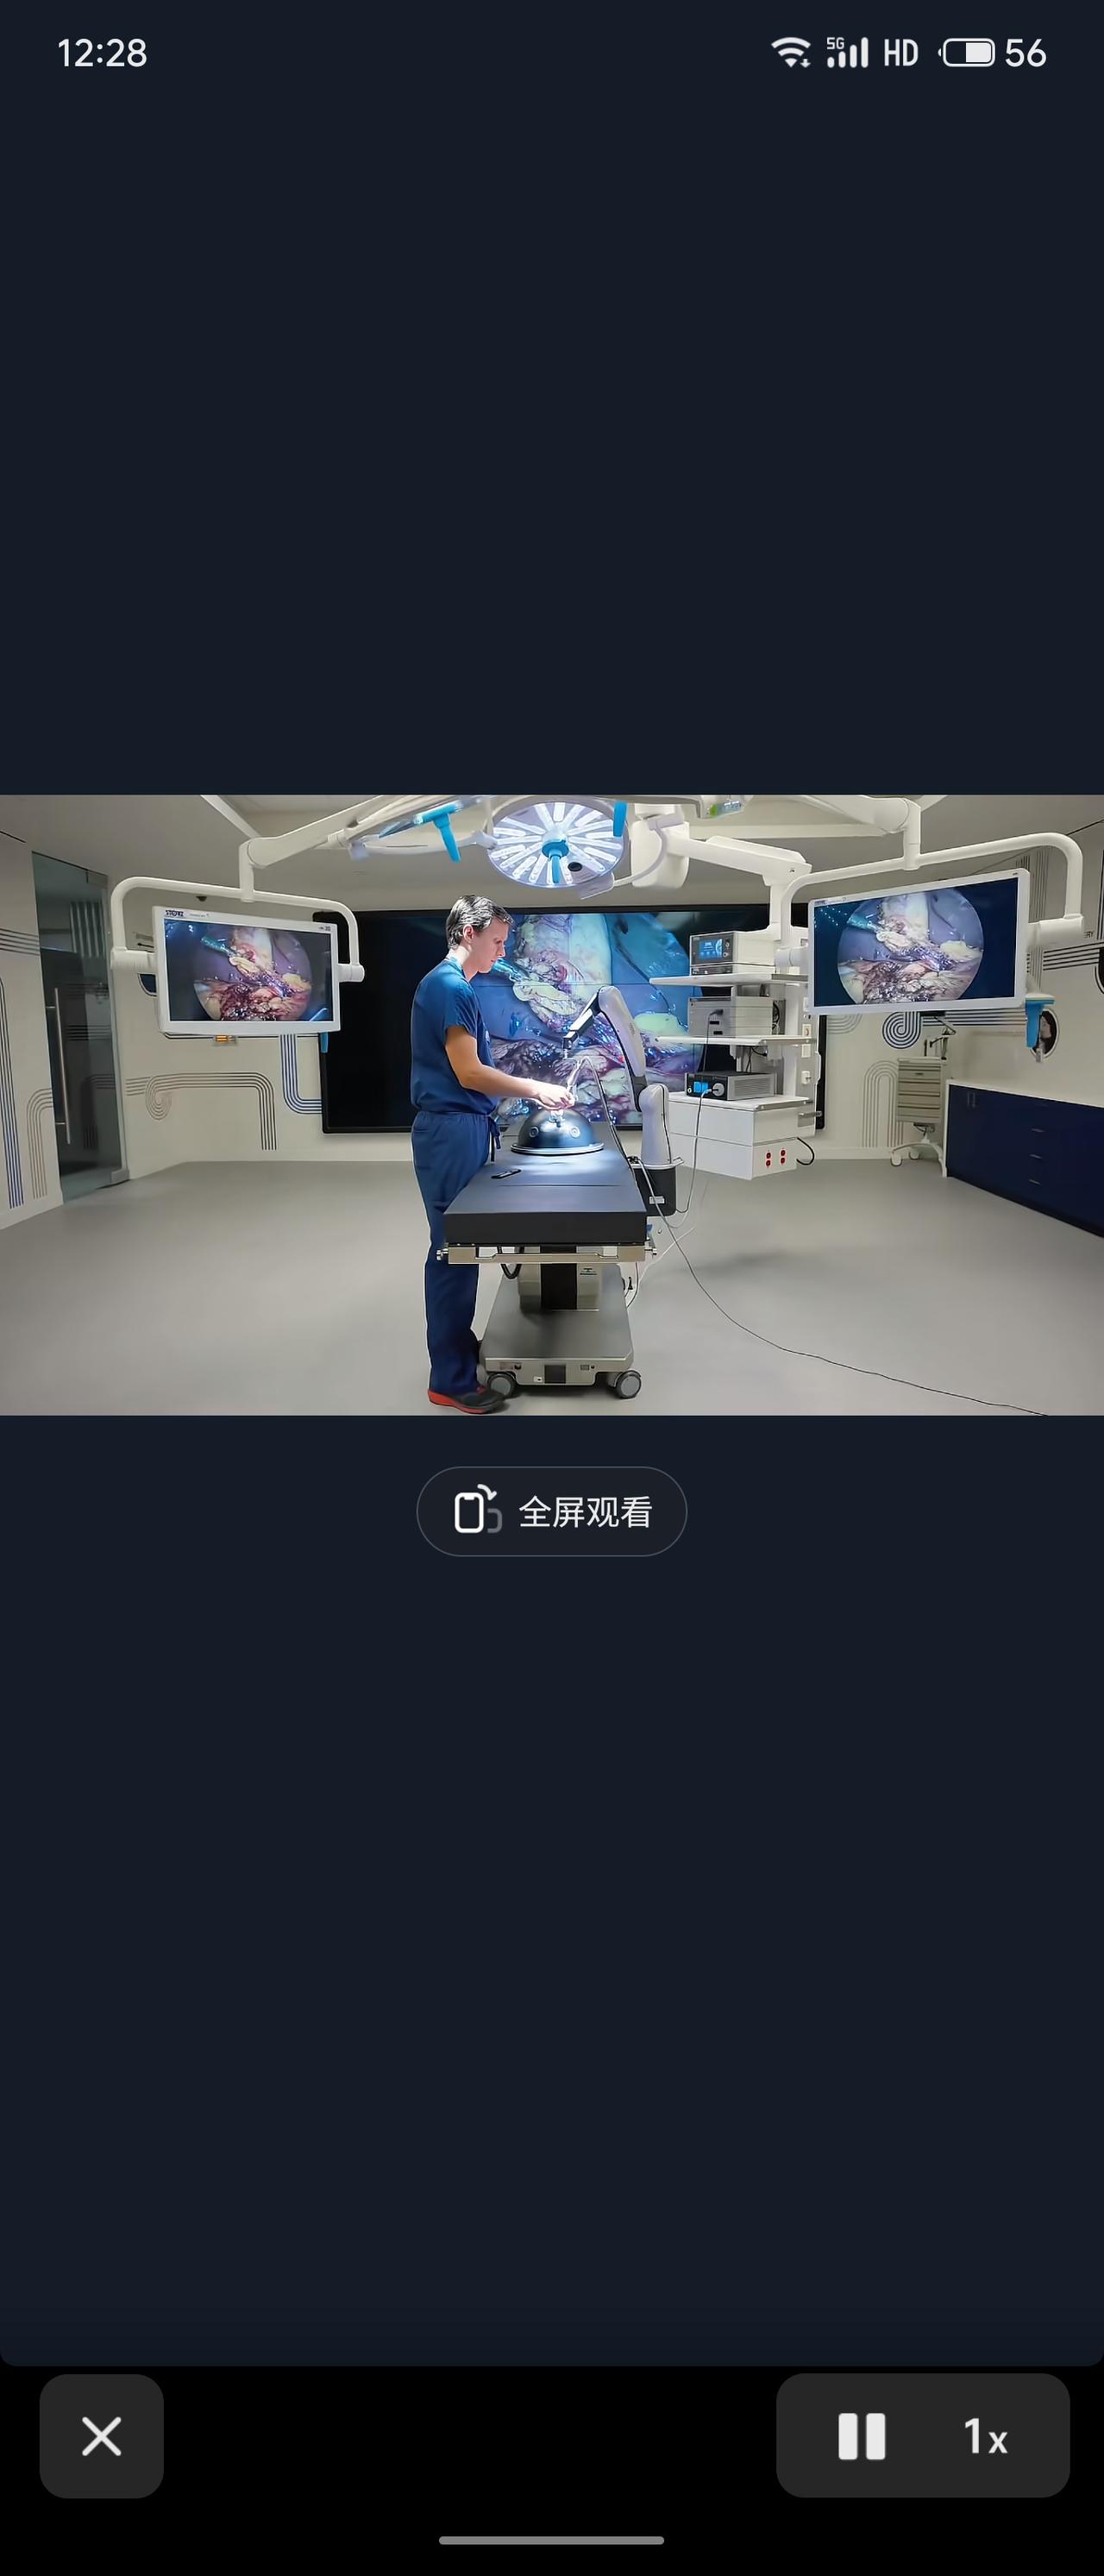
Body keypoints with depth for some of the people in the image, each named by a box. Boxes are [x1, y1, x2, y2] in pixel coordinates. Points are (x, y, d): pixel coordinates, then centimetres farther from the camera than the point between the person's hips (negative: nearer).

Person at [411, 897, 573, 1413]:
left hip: (463, 1128, 10)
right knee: (452, 1251, -6)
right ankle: (451, 1380, 1)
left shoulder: (454, 985, 18)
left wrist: (529, 1091, 14)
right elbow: (469, 1073, -18)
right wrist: (536, 1090, -11)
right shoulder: (449, 986, -14)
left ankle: (460, 1347, 27)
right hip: (451, 1131, -10)